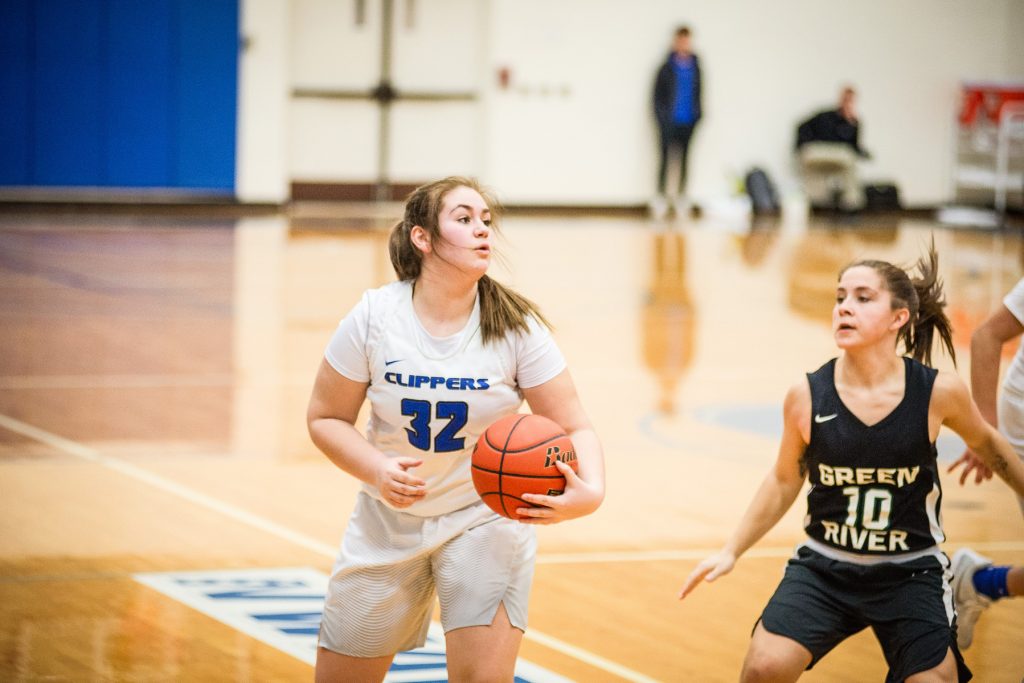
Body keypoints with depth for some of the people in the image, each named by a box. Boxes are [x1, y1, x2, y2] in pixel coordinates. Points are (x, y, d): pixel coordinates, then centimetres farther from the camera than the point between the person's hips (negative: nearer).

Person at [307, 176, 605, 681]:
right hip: (389, 521, 1)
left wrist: (590, 491, -34)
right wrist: (377, 471, -23)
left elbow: (572, 427, -13)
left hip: (485, 520, -1)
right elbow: (325, 418, -4)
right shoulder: (374, 317, -12)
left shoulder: (516, 326, -14)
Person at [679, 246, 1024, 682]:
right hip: (824, 567, 0)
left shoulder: (939, 392, -13)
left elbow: (986, 443, 9)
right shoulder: (807, 397, -11)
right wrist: (731, 551, 3)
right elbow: (784, 481, 6)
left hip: (910, 574, 0)